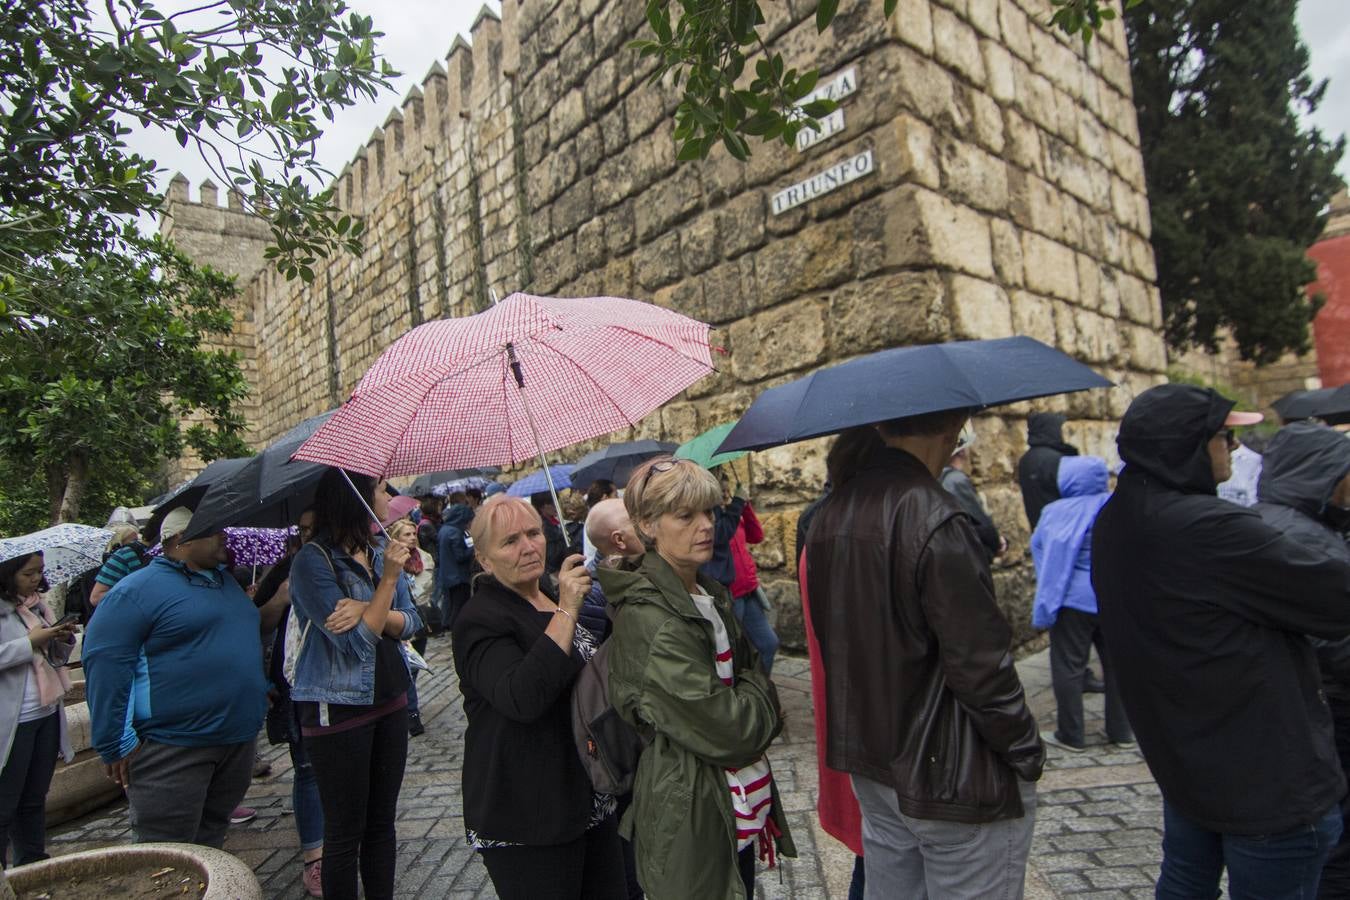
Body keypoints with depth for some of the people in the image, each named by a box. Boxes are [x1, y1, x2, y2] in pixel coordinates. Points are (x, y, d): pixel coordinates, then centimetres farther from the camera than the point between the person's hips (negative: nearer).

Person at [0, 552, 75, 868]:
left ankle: (34, 865, 28)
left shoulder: (36, 604, 11)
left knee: (35, 800, 17)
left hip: (48, 715, 7)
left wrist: (64, 640, -2)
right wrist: (30, 642, -21)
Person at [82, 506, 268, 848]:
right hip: (172, 750, -7)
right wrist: (117, 745, -15)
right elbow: (104, 664, -14)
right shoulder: (137, 589, -10)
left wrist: (261, 690, 21)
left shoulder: (227, 580, 14)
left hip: (239, 741, 7)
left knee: (209, 844, 18)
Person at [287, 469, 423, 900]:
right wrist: (389, 578, -24)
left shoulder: (380, 553, 5)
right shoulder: (313, 560, -15)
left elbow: (411, 622, 1)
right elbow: (356, 642, -19)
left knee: (382, 821, 17)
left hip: (390, 701, 6)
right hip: (338, 709, -6)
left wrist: (368, 610, -17)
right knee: (345, 831, 8)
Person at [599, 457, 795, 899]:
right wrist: (760, 695, -6)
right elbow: (726, 730, -23)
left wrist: (751, 702, -7)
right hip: (693, 817, -8)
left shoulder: (710, 594, 4)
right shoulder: (647, 618, -24)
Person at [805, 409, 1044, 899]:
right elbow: (980, 665, -21)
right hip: (952, 776, -7)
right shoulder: (936, 521, -24)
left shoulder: (828, 514, 1)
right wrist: (1027, 754, -6)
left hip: (869, 765, 8)